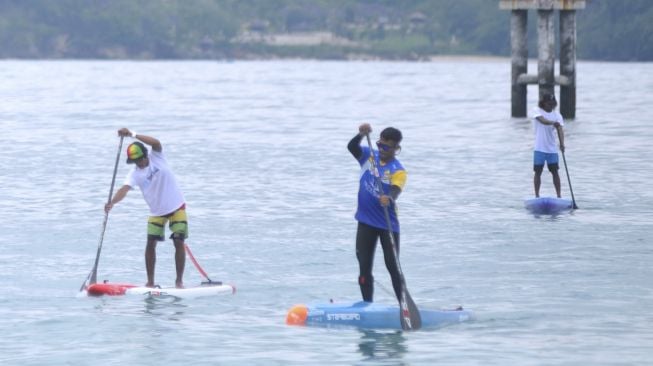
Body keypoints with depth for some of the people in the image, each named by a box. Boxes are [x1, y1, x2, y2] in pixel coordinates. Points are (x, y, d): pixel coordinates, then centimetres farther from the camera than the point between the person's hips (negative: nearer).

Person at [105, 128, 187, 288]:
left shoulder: (156, 157, -12)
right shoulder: (135, 173, -9)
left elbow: (156, 142, -31)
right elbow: (125, 189, -24)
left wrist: (133, 135, -38)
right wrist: (112, 202, -43)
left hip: (177, 207, -2)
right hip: (157, 212, 2)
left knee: (179, 242, -5)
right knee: (151, 243, -5)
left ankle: (179, 280, 3)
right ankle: (150, 282, 4)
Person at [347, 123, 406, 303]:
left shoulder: (398, 170, -11)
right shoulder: (368, 156, 1)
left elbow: (394, 192, -27)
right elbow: (352, 147, -16)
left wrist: (389, 199, -50)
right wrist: (361, 135, -36)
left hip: (388, 224, -4)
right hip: (366, 222, 4)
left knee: (393, 267, -4)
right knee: (364, 267, 5)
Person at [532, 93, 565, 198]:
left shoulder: (556, 114, 2)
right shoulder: (538, 111, -4)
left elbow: (560, 129, -9)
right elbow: (543, 120, -24)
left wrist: (562, 143, -26)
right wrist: (553, 122, -45)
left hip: (552, 148, 2)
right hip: (540, 148, -2)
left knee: (555, 171, 1)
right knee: (538, 171, 1)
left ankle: (559, 195, 5)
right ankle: (537, 195, 7)